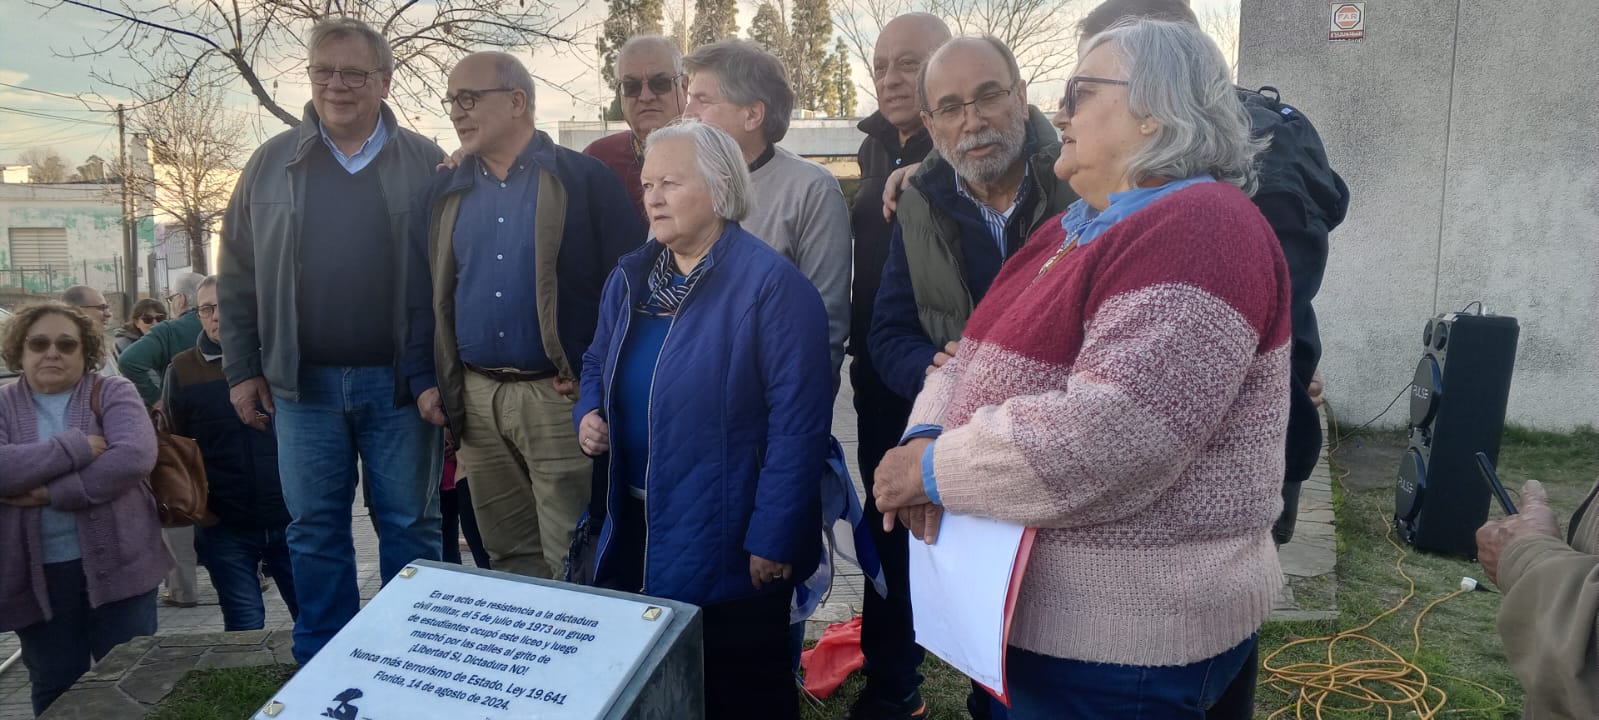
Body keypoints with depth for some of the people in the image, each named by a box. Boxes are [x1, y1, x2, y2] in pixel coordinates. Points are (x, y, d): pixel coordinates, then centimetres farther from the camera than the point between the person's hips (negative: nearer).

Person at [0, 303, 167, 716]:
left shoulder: (113, 393, -1)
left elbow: (135, 456, -18)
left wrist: (52, 492, -20)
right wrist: (77, 447, -21)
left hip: (116, 563, -2)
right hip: (36, 574, 2)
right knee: (54, 690, 13)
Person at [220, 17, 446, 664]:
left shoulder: (425, 163, 1)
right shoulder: (272, 164, 7)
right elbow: (238, 278, 9)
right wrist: (242, 370, 5)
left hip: (399, 383, -2)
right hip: (303, 385, 2)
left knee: (410, 525, 7)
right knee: (314, 529, 10)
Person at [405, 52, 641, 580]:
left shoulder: (585, 181, -3)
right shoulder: (442, 196, 12)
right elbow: (421, 298, 16)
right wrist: (423, 380, 8)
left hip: (557, 394, -5)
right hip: (475, 399, 5)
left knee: (570, 564, -1)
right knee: (508, 556, 14)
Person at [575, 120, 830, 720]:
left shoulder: (772, 284, -16)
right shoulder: (629, 278, 8)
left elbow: (797, 421, -19)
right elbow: (598, 364, 24)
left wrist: (773, 539, -20)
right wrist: (588, 414, 1)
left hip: (727, 546, -7)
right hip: (634, 535, 7)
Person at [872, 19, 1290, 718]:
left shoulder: (1201, 229, -19)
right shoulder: (1076, 227, 13)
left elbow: (1104, 437, -30)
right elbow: (976, 357, 10)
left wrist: (937, 471, -19)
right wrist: (925, 438, -11)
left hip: (1123, 632, -8)